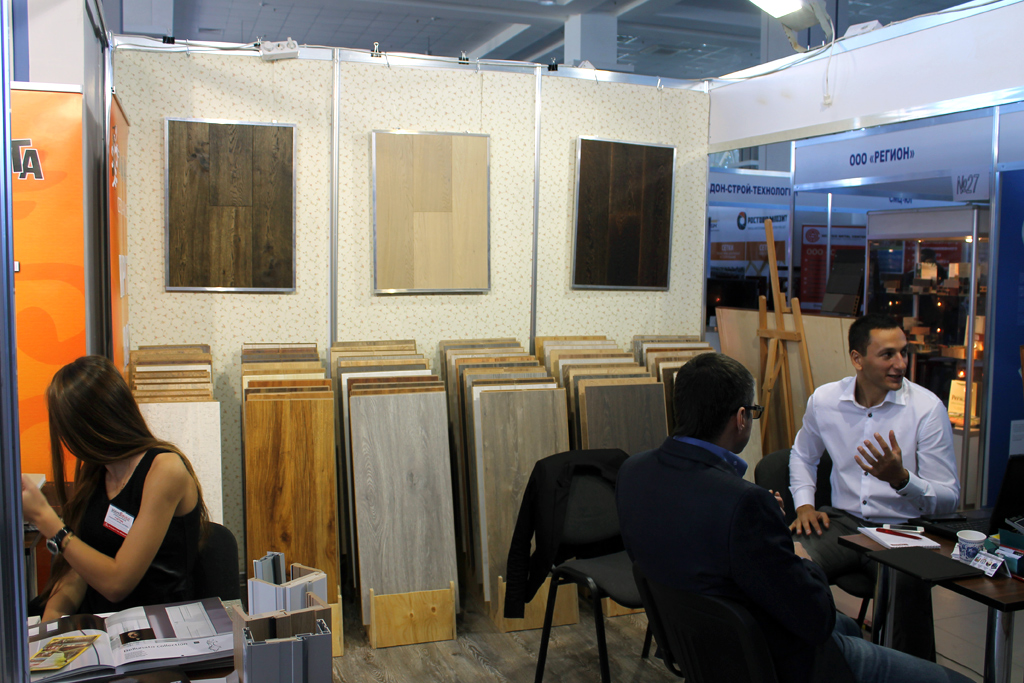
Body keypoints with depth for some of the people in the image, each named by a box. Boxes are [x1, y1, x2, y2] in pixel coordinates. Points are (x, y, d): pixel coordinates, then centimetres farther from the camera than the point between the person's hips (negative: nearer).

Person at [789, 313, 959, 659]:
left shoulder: (928, 407, -7)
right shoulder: (824, 399, 3)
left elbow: (949, 498, -7)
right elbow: (802, 455, 24)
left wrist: (901, 478, -26)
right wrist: (804, 503, 8)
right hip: (843, 520, 3)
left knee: (908, 583, -36)